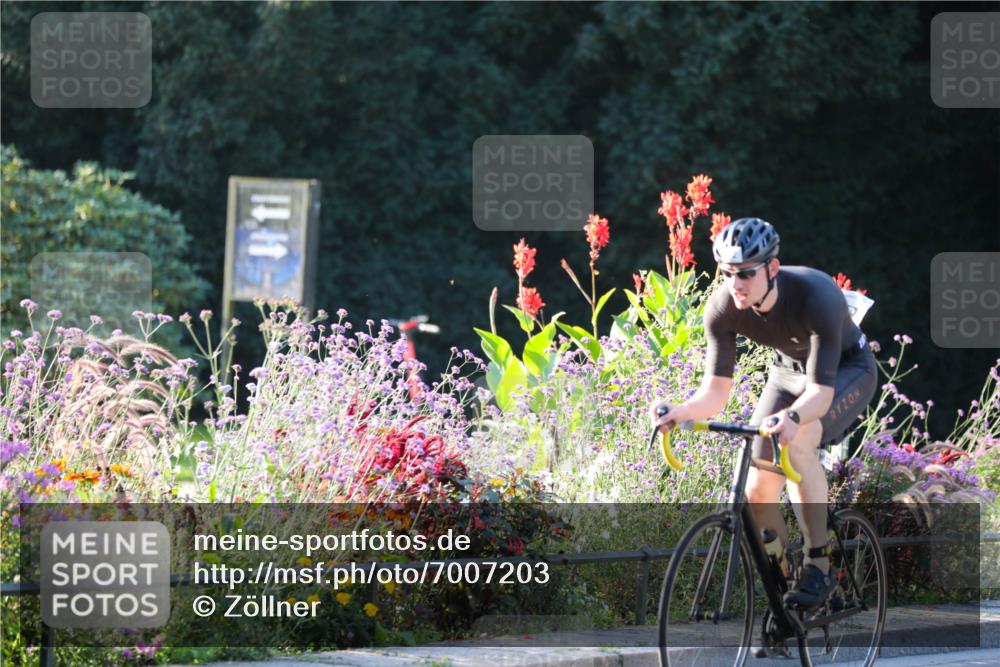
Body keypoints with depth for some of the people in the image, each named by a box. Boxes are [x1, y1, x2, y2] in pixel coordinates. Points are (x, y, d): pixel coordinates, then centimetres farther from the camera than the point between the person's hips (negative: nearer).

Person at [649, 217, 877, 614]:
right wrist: (679, 412, -42)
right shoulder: (723, 307, -24)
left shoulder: (816, 296, -38)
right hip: (788, 370, 5)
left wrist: (792, 416, -63)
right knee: (758, 492, -8)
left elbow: (821, 392, -42)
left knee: (796, 442, -34)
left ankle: (818, 564, -27)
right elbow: (715, 391, -21)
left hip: (846, 371, -5)